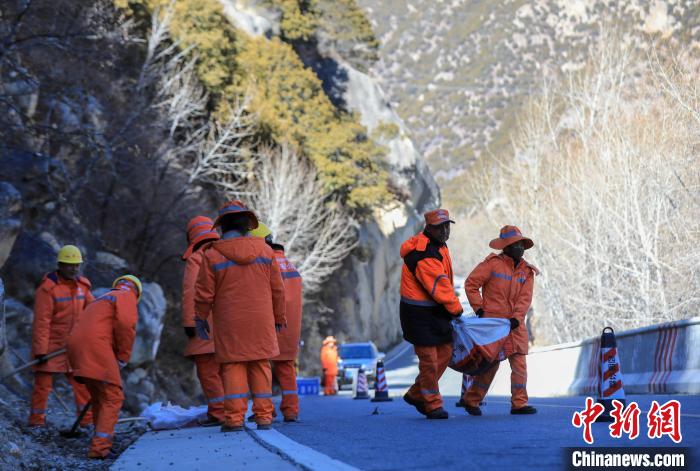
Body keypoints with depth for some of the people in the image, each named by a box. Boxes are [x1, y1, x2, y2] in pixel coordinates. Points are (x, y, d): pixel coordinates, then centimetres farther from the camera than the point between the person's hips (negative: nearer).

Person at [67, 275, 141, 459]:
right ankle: (100, 448, -14)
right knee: (113, 398, -6)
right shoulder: (127, 297, 9)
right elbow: (126, 324, -10)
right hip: (95, 347, -8)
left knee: (99, 397, 19)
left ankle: (101, 443, 24)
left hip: (76, 346, 8)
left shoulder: (101, 300, 35)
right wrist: (123, 358, -2)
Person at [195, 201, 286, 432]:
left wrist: (200, 318, 13)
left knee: (233, 366, 4)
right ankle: (263, 416, 6)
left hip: (230, 324, -2)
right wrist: (279, 318, 16)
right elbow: (277, 289, 5)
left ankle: (234, 417, -3)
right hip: (261, 321, 2)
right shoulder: (265, 250, 0)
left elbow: (204, 293, -3)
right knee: (260, 365, 8)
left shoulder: (212, 255, -6)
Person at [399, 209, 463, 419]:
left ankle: (416, 394, 26)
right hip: (419, 314, -10)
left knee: (445, 353, 14)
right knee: (429, 359, -4)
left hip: (436, 310, 10)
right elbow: (440, 287, -22)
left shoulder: (439, 244, 8)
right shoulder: (424, 255, -25)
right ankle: (433, 405, 8)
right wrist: (456, 309, -10)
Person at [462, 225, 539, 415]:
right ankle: (471, 400, 13)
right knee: (490, 364, -2)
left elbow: (525, 298, 1)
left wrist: (516, 318, -14)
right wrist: (479, 309, -7)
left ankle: (519, 403, 4)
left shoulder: (527, 271, 8)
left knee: (519, 364, -1)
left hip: (514, 324, 5)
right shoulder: (493, 263, -6)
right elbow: (471, 284, -4)